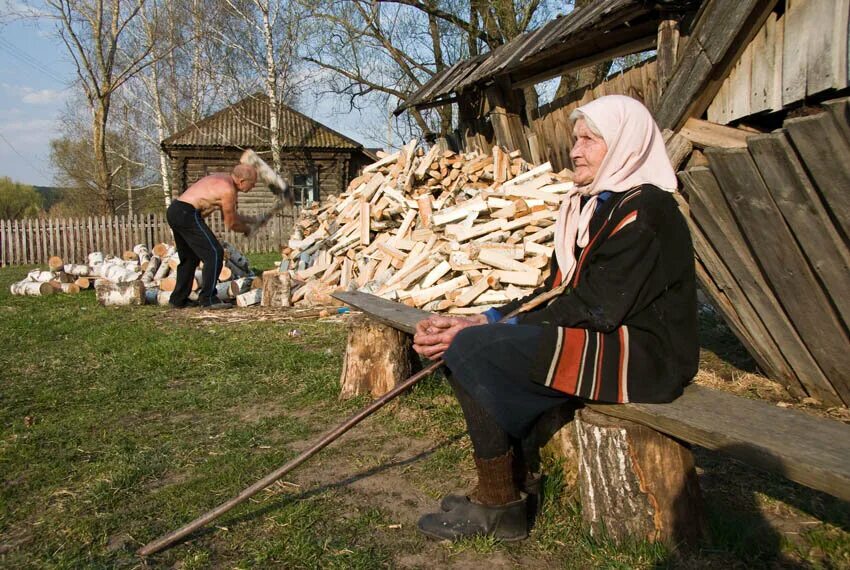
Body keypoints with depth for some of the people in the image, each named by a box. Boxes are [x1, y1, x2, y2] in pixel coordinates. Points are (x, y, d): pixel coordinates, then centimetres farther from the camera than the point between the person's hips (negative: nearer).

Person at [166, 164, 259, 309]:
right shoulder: (228, 190, -13)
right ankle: (208, 298, -7)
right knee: (214, 253, -7)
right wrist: (246, 229, 14)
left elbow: (229, 214, 26)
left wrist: (249, 220, 22)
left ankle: (179, 299, 27)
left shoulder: (222, 178, 16)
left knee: (190, 258, 21)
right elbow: (230, 224, -4)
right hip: (187, 214, -10)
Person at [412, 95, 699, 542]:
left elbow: (593, 309, -21)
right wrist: (480, 321, -4)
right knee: (465, 343, -1)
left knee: (473, 349, -22)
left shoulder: (642, 211, -15)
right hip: (598, 340, 9)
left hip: (642, 357, -9)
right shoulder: (594, 206, 14)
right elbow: (555, 292, 10)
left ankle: (500, 506, -8)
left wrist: (481, 330, -19)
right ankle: (514, 476, 3)